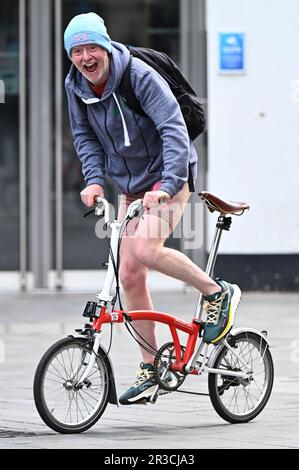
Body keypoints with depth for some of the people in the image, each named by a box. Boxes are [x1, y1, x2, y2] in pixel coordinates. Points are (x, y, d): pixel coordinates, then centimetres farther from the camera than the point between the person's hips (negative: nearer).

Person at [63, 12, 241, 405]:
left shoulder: (140, 77, -23)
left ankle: (218, 293, -6)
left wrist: (166, 184, -39)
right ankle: (150, 368, 13)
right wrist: (94, 178, -7)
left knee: (146, 249, -29)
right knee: (130, 275, 2)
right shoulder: (76, 86, -5)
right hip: (130, 187, 7)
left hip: (169, 178, -7)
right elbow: (85, 135, 9)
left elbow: (173, 129, -29)